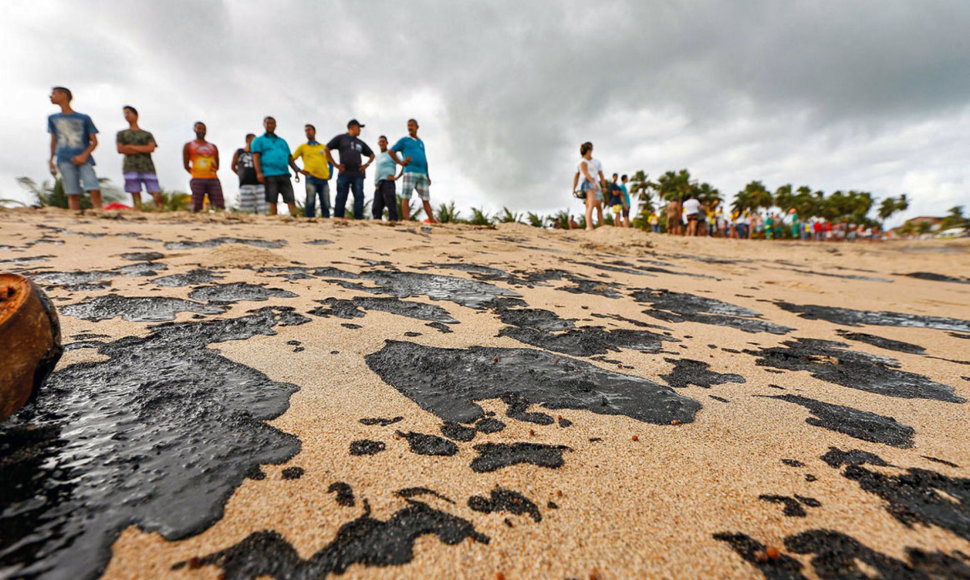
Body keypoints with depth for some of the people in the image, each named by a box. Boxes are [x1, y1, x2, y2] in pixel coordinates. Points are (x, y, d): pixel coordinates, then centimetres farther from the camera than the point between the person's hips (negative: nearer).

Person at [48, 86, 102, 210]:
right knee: (73, 194, -6)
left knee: (95, 190, -19)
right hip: (64, 160, 3)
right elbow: (54, 141, 21)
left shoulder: (84, 118, 10)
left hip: (83, 159, -2)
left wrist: (84, 155, -9)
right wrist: (51, 160, 12)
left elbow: (94, 141, 5)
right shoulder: (53, 118, 19)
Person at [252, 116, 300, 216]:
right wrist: (259, 172, -13)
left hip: (284, 174, 3)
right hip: (269, 175, -3)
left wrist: (297, 172, 12)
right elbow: (256, 156, 1)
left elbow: (290, 158, 24)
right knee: (272, 200, -7)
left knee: (291, 199, -8)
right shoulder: (259, 140, 14)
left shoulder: (282, 141, 27)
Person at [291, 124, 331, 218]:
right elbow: (291, 160, 12)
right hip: (311, 178, -2)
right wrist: (298, 170, -2)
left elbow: (330, 162, 25)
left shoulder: (323, 147, 20)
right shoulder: (302, 147, 14)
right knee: (310, 203, -8)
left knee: (326, 205, -1)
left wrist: (330, 174, 10)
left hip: (324, 179, 2)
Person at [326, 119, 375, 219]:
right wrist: (335, 164, -1)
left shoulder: (360, 143, 22)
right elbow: (326, 149, 7)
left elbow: (372, 155, 30)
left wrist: (367, 164, 12)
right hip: (344, 173, -3)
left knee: (359, 197, -5)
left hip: (358, 174, 4)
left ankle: (359, 219, -6)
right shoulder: (341, 138, 11)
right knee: (341, 198, -5)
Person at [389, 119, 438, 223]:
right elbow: (391, 151, 8)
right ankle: (406, 221, -12)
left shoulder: (421, 142, 24)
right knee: (406, 197, -9)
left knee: (426, 198, 4)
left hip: (422, 173, 5)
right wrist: (400, 162, -3)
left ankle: (432, 220, 6)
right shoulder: (404, 140, 11)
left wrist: (428, 176, 17)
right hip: (410, 172, -4)